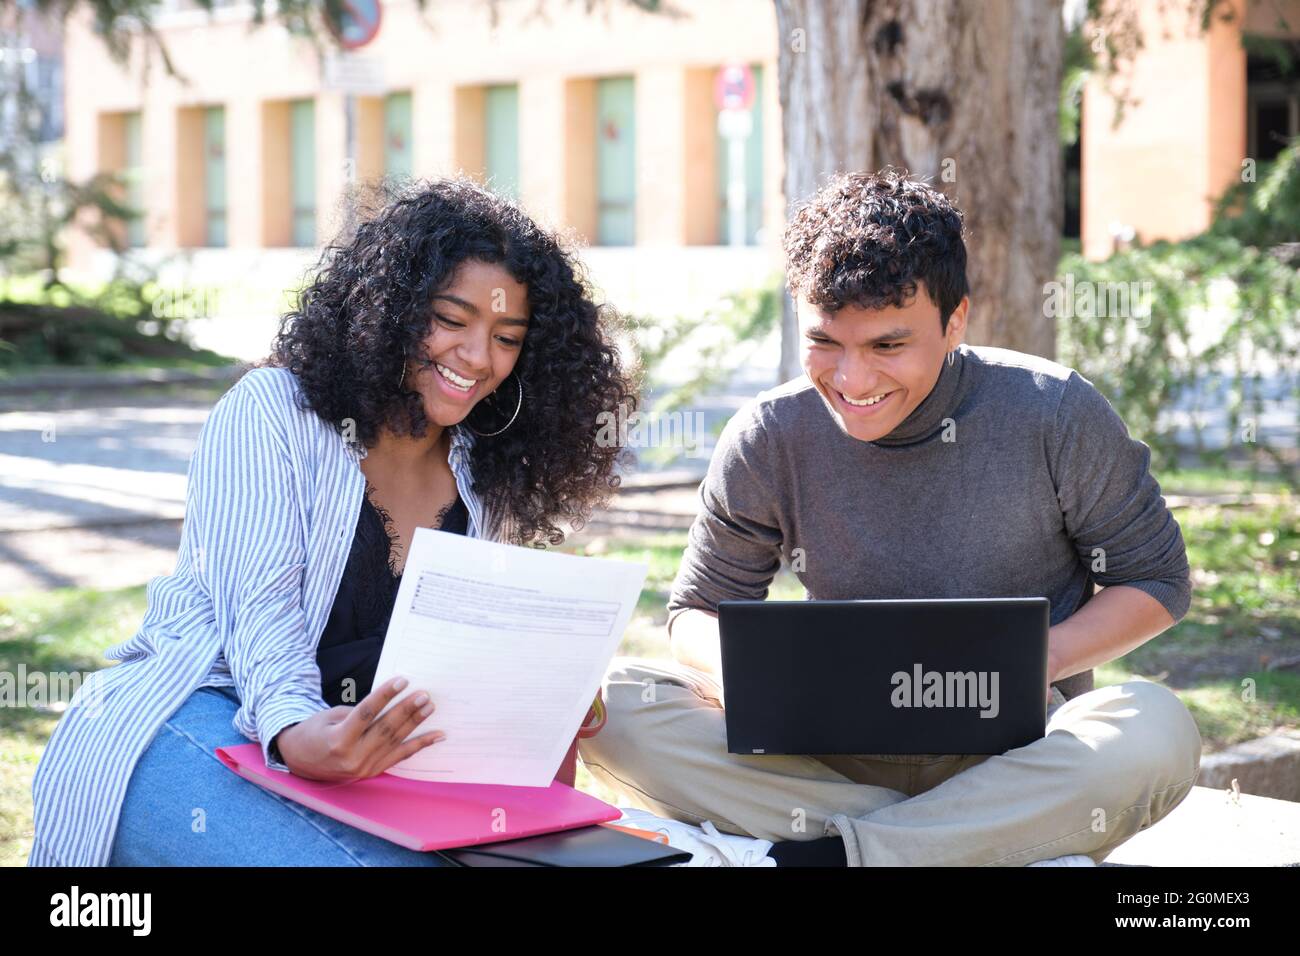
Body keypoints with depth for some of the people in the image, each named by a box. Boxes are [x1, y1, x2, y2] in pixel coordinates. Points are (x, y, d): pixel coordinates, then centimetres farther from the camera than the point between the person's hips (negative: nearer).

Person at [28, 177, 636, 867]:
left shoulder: (481, 475, 14)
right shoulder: (271, 411, -4)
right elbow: (261, 609, -16)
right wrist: (296, 733, -36)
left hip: (362, 753, 6)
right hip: (189, 729, -5)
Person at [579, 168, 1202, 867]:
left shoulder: (1054, 416, -9)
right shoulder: (767, 442, -4)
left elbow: (1157, 580, 2)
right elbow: (698, 611, 6)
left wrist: (1042, 659, -18)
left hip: (1016, 746, -2)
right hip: (839, 751, 2)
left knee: (1156, 733, -35)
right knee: (609, 704, -22)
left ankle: (829, 852, -29)